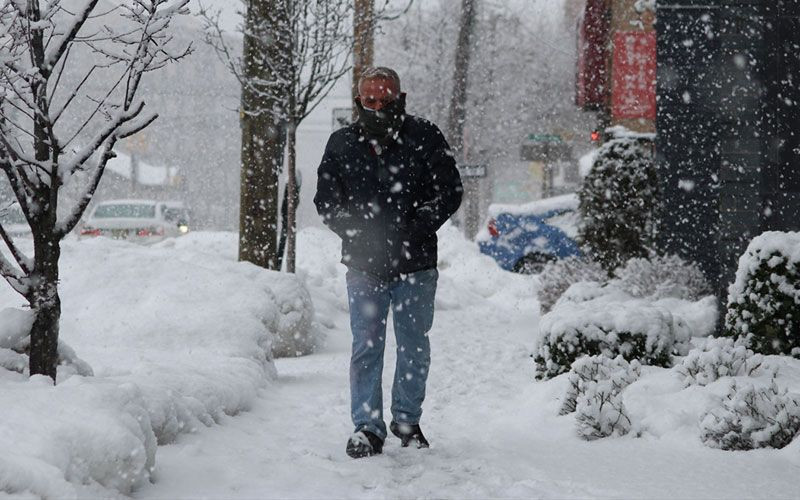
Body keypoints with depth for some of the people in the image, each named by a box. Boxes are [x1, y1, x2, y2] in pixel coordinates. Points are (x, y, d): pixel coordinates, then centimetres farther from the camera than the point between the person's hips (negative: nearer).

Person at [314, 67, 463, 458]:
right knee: (366, 347, -1)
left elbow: (450, 191, 2)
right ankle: (367, 427, 6)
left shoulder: (424, 138, -2)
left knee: (414, 345, 9)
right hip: (364, 264, 0)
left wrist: (419, 225, -11)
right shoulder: (342, 144, 3)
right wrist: (355, 229, -8)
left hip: (415, 263, 0)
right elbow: (325, 201, 8)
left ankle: (407, 419, 25)